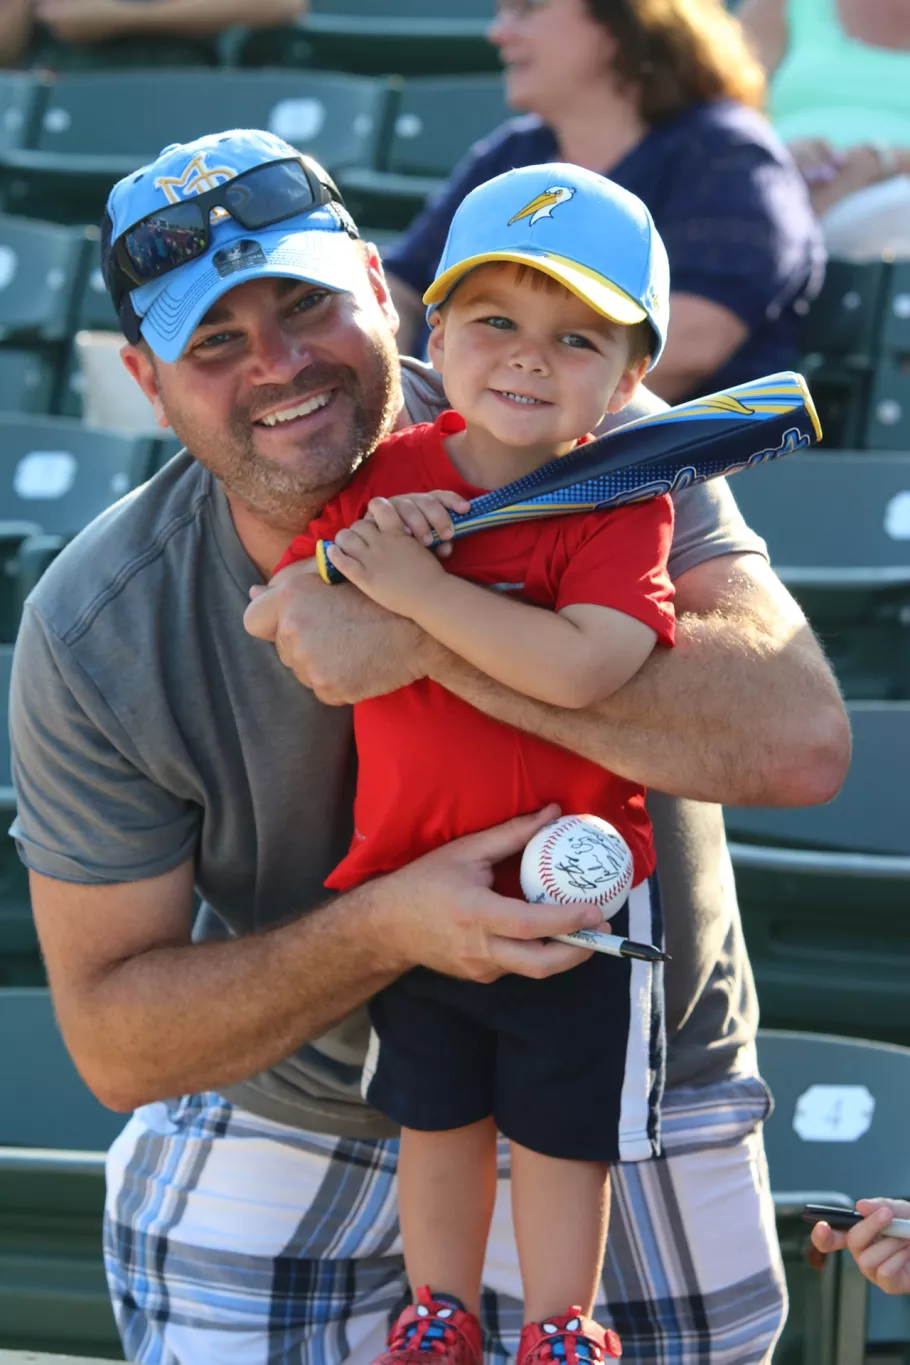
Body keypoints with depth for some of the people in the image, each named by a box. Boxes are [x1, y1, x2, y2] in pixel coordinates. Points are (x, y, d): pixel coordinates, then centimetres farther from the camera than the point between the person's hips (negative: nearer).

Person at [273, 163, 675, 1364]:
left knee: (562, 1130, 14)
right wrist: (368, 550, -25)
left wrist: (421, 589, -30)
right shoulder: (387, 475, -5)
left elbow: (585, 668, -33)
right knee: (436, 1116, 21)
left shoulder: (624, 502, -18)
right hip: (411, 881, 3)